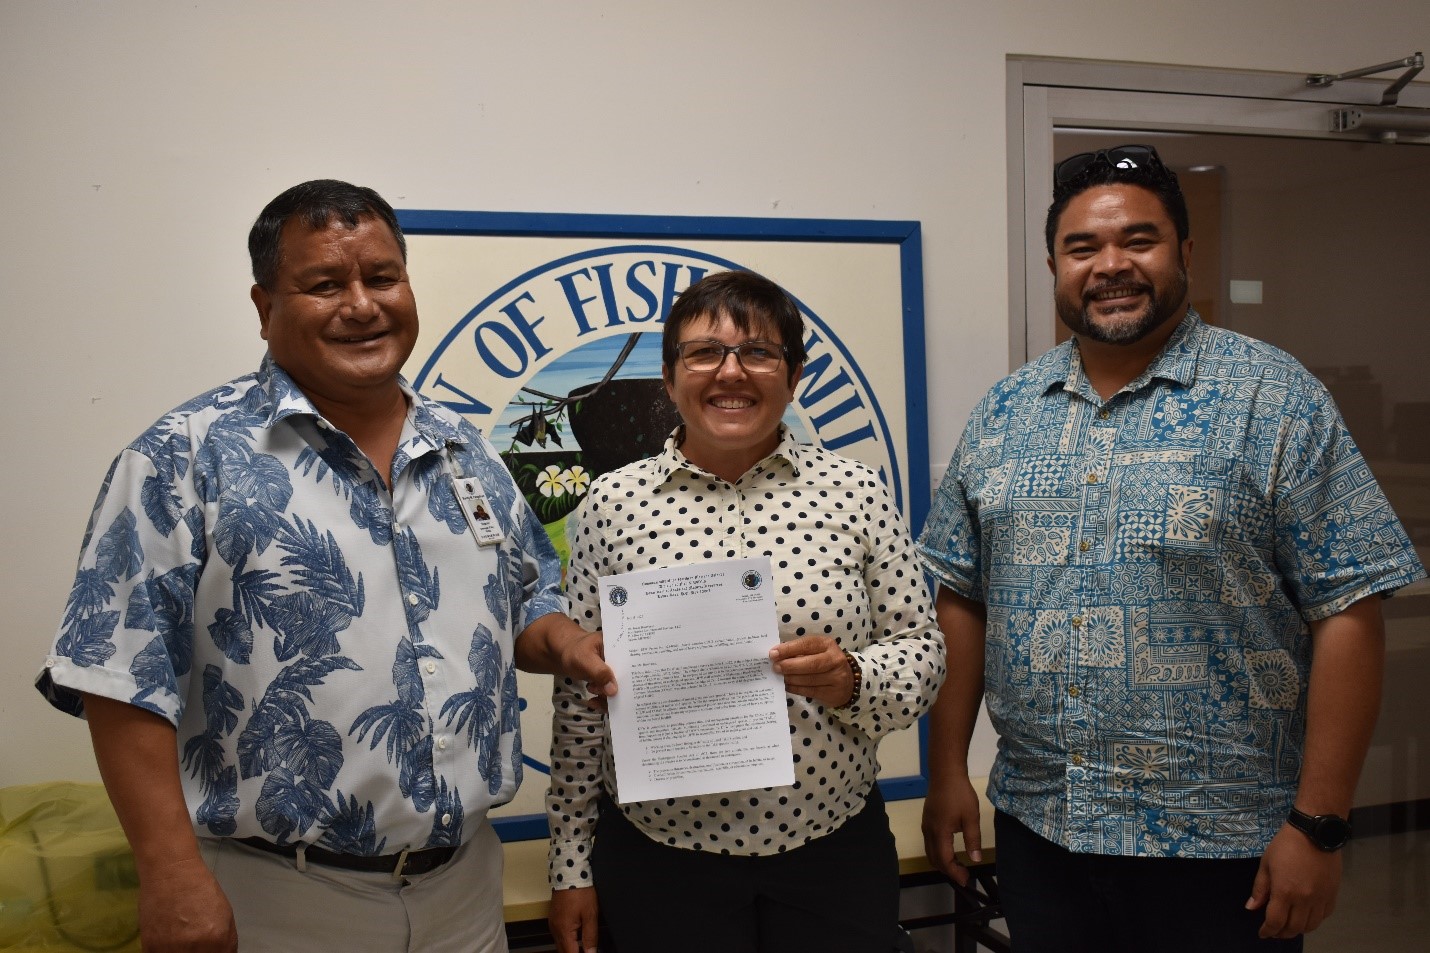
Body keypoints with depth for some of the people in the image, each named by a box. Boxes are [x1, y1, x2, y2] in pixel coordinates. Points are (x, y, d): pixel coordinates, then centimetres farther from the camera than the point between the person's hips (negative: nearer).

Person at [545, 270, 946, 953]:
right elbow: (578, 695, 0)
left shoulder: (854, 492, -3)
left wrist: (853, 679, -20)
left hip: (835, 854, 1)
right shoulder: (613, 503, -4)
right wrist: (571, 866, 2)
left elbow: (921, 648, 1)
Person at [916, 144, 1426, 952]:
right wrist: (947, 770, 4)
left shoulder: (1274, 399, -7)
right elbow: (962, 599, 6)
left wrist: (1318, 824, -12)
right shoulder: (1006, 411, 4)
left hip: (1219, 848, -3)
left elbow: (1348, 613, -10)